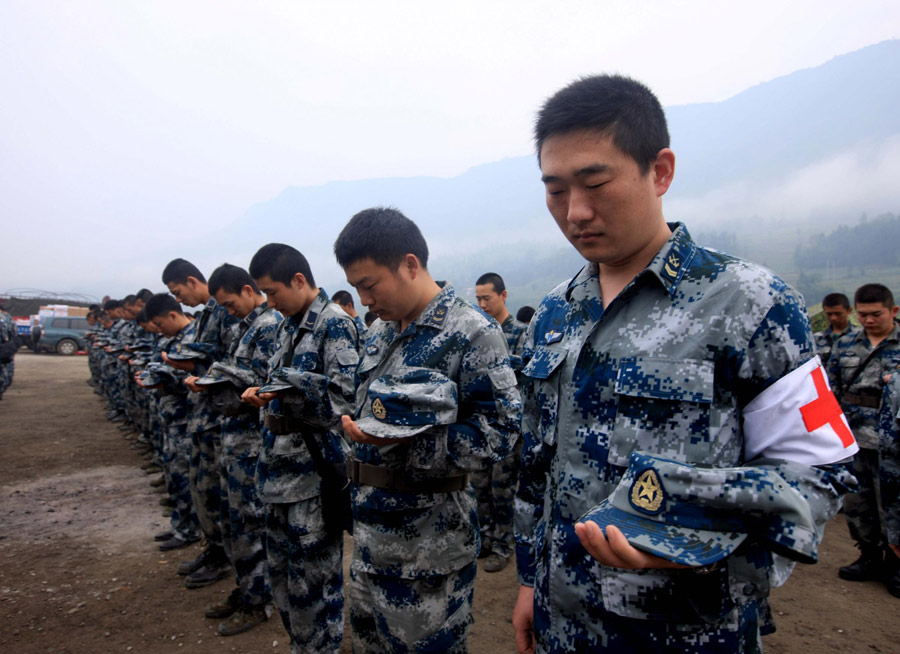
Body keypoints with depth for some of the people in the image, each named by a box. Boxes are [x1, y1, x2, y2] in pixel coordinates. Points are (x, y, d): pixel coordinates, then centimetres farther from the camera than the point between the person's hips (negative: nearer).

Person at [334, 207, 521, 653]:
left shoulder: (472, 334, -17)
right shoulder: (380, 332, 8)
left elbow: (499, 430, -21)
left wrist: (405, 442, -26)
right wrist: (359, 427, -1)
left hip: (429, 544, -7)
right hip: (369, 532, 8)